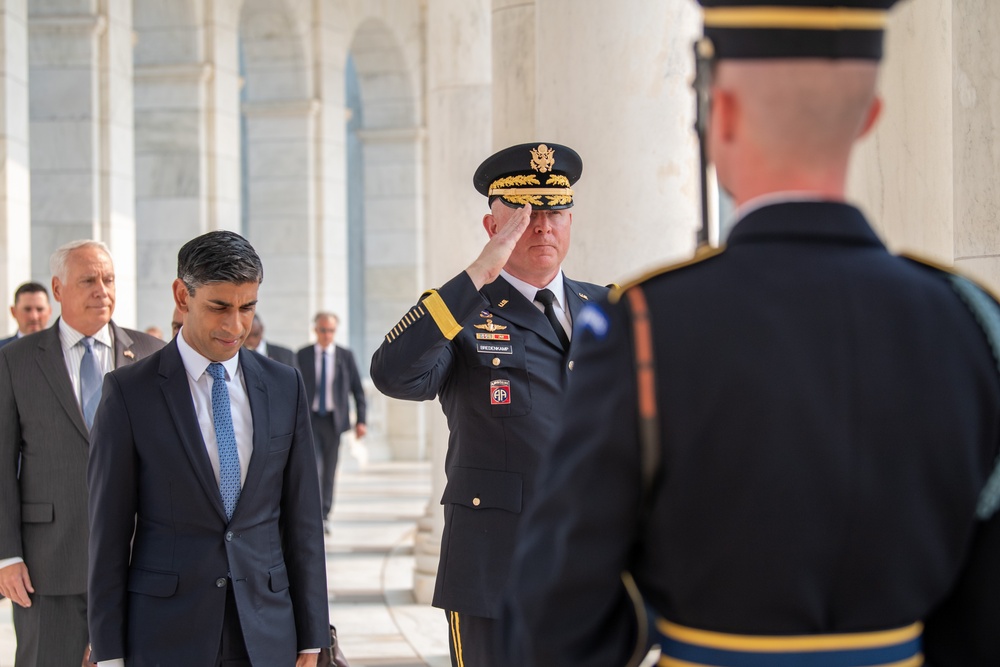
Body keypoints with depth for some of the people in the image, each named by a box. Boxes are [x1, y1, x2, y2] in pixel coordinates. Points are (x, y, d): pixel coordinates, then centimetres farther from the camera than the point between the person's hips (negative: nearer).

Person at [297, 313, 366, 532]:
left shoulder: (346, 356, 3)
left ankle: (324, 516, 17)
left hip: (334, 420, 1)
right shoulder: (302, 356, 2)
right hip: (309, 419, -1)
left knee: (330, 470, 7)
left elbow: (358, 389, 6)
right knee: (313, 467, -14)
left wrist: (361, 420, -2)